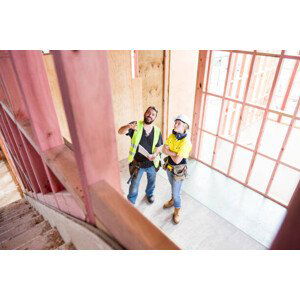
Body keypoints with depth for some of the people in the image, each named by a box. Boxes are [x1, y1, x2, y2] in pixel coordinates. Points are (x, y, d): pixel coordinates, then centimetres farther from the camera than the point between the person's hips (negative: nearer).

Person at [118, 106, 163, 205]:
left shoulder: (157, 131, -6)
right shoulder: (136, 125, -15)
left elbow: (159, 146, -1)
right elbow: (120, 131, -29)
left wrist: (155, 154, -23)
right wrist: (129, 126, -51)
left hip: (151, 164, 3)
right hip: (137, 163, -3)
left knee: (151, 182, 27)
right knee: (134, 186, 12)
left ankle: (149, 194, 59)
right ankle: (131, 203, 39)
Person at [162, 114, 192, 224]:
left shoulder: (186, 142, -29)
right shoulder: (172, 136, -9)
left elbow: (177, 160, -29)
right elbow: (164, 150, -12)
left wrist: (169, 152, -13)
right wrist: (174, 153, -25)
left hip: (178, 170, -6)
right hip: (169, 166, 6)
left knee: (176, 193, 9)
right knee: (173, 187, 30)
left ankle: (177, 212, 33)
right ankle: (173, 200, 57)